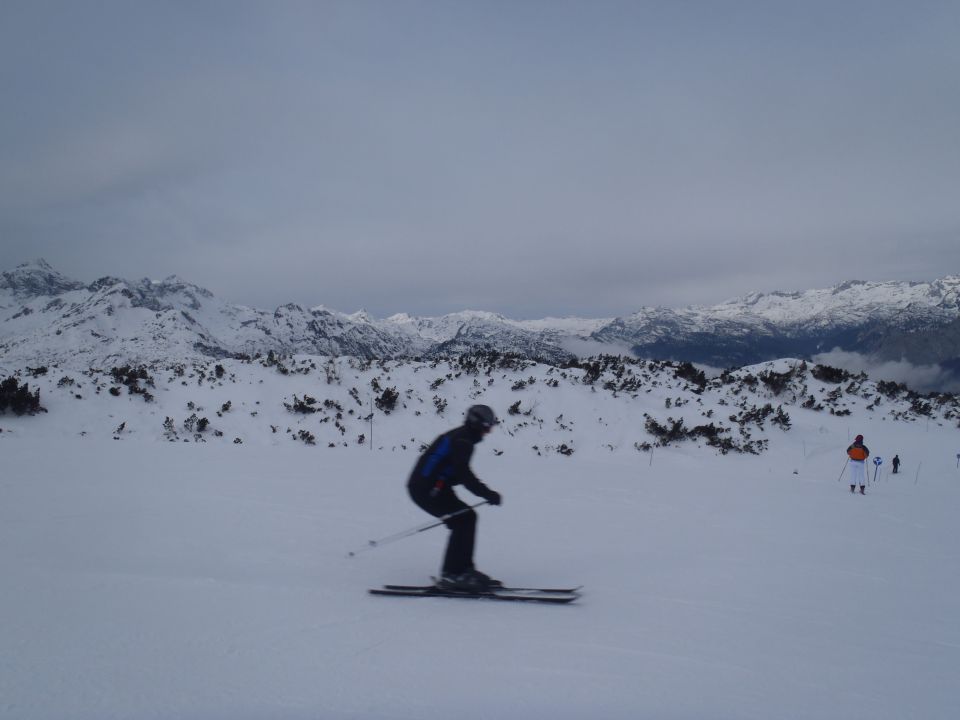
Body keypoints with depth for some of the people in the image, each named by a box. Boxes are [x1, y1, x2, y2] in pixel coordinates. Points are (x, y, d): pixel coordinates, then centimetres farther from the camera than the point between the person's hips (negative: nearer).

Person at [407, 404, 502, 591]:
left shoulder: (458, 437, 17)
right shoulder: (462, 441, -14)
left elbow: (461, 474, 24)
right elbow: (463, 475, -22)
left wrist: (486, 492, 19)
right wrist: (488, 494, -18)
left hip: (423, 486, 10)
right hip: (427, 490, -10)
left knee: (466, 517, 10)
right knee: (464, 519, -12)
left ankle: (463, 569, 12)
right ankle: (451, 574, -14)